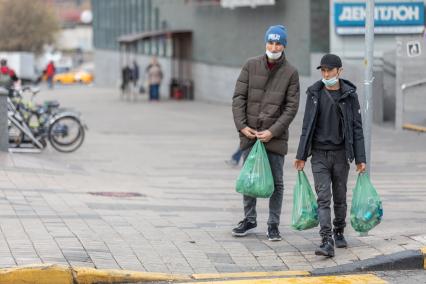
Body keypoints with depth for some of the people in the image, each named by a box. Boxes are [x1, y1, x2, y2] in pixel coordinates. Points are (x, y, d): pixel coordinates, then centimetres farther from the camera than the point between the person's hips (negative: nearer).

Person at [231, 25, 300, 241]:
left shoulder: (290, 73, -3)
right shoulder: (251, 65, 2)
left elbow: (292, 107, -6)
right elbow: (239, 97, 1)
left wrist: (273, 131, -14)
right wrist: (241, 125, -8)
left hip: (275, 136, -2)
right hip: (249, 134, 2)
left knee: (276, 182, 4)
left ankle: (273, 224, 12)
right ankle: (249, 219, 25)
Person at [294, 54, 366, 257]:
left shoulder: (349, 95, 0)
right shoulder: (315, 93, 2)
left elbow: (356, 128, 1)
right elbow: (307, 126, 5)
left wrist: (360, 159, -1)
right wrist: (301, 156, 3)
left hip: (341, 154, 0)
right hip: (319, 154, 0)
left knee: (340, 197, 11)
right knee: (323, 198, -9)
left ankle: (339, 233, 31)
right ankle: (327, 242, -16)